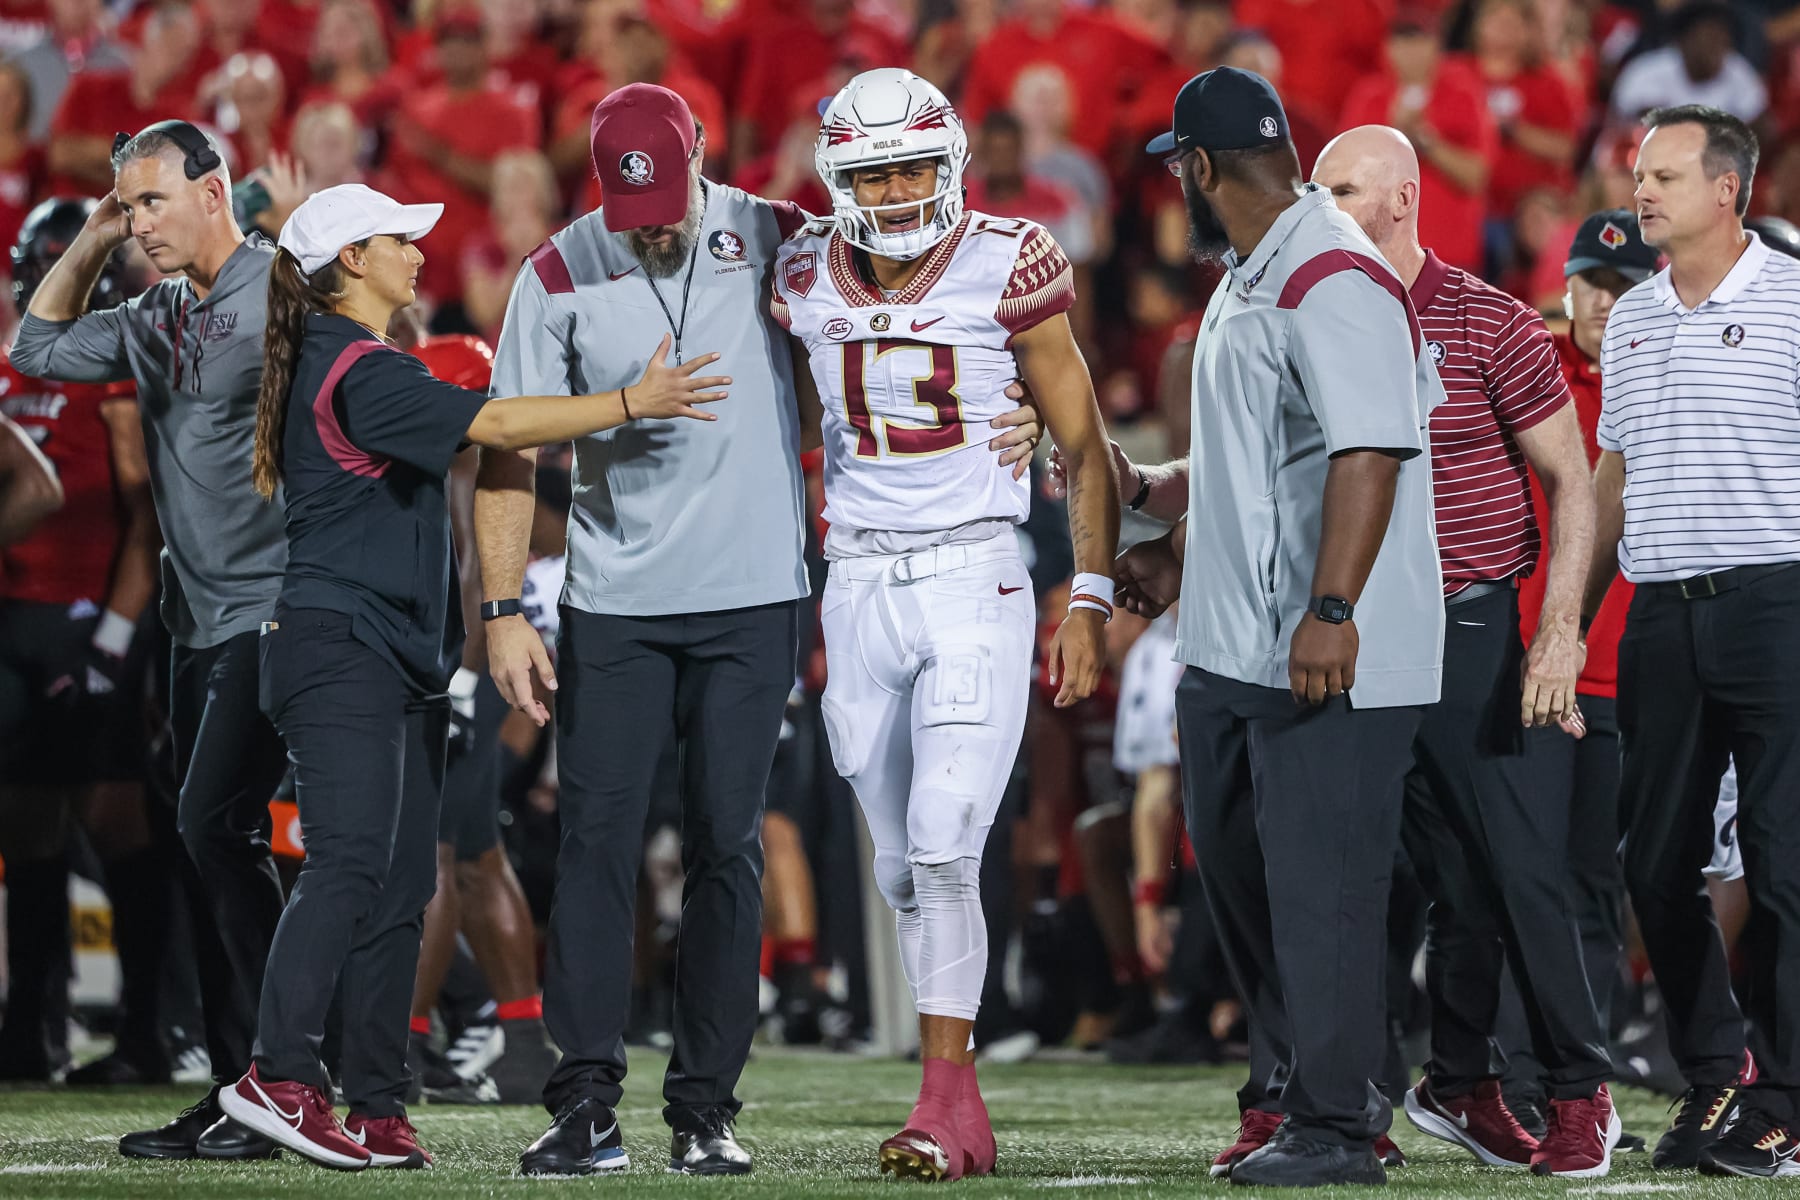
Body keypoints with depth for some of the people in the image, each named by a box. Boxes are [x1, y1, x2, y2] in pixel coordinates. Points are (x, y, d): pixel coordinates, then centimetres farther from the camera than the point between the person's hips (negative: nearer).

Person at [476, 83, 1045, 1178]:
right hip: (613, 608, 0)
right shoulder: (561, 277, -1)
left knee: (727, 849, 2)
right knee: (596, 843, -5)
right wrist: (504, 609, -5)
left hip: (750, 602, 0)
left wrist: (1004, 419, -8)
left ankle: (707, 1109, 6)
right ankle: (586, 1106, -3)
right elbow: (510, 454, 2)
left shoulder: (777, 242, -1)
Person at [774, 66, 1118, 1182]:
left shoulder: (1005, 270, -7)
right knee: (905, 867, 6)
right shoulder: (807, 281, 3)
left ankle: (943, 1097, -10)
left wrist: (1090, 599, -5)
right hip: (858, 587, 4)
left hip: (976, 584, -4)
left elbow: (1086, 448, 0)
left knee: (944, 846, -15)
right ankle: (963, 1115, 14)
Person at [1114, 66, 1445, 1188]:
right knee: (1238, 863, 18)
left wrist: (1331, 610, -32)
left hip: (1330, 660, -11)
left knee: (1321, 884, -6)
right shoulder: (1247, 282, 15)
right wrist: (1177, 541, 34)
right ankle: (1294, 1079, 30)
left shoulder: (1336, 283, -18)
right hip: (1233, 646, 11)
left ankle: (1335, 1126, 0)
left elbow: (1369, 452, -26)